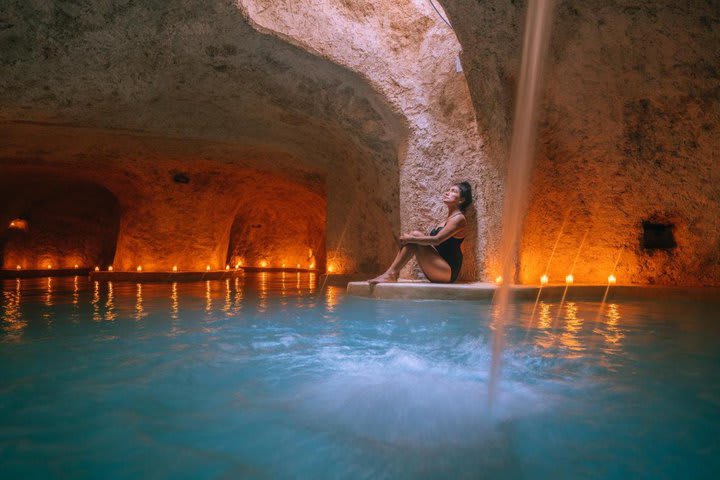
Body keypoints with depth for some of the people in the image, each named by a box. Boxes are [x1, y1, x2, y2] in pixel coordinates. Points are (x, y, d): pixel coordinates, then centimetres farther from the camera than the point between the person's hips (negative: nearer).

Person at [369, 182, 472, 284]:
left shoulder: (459, 218, -7)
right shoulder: (449, 218, 21)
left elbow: (436, 240, -20)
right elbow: (431, 239, 15)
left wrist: (410, 239, -17)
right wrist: (408, 238, 0)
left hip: (448, 271, -8)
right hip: (438, 272, 8)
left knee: (415, 235, -17)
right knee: (414, 237, -6)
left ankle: (391, 274, -20)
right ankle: (392, 274, -15)